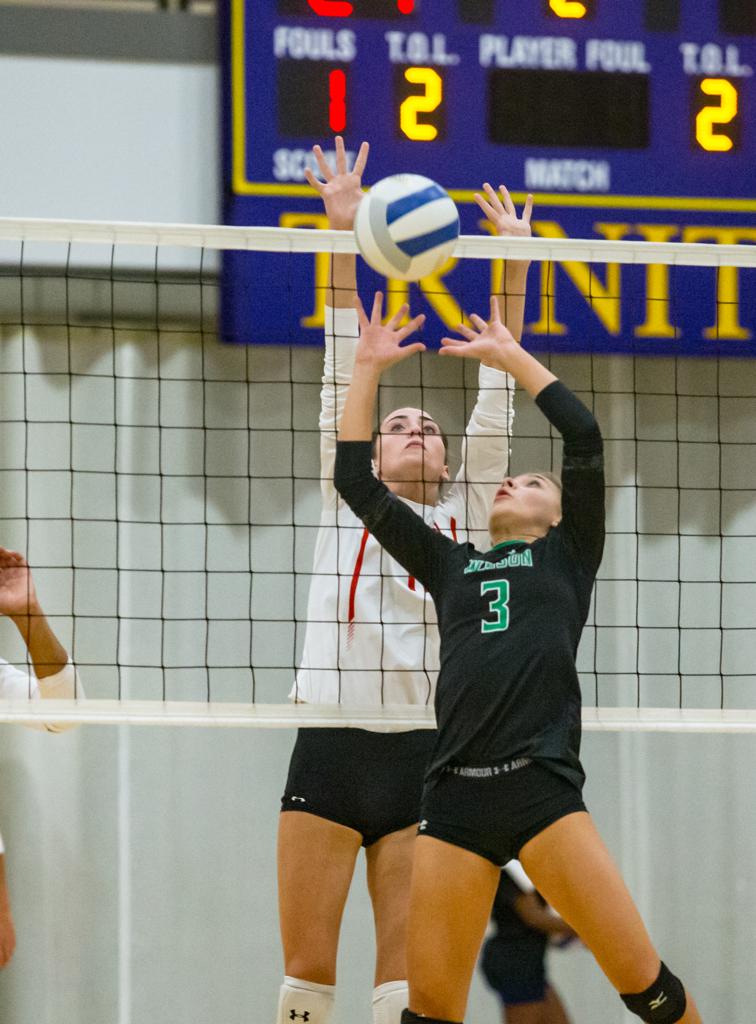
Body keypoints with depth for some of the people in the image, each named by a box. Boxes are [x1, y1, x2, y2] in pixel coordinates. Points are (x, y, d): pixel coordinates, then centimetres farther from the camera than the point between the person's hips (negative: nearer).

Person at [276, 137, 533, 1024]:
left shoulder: (464, 511, 15)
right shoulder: (346, 499, 12)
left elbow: (495, 393, 11)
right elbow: (343, 368, 6)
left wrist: (515, 260, 5)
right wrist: (342, 234, 0)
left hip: (426, 752, 1)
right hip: (332, 746, -1)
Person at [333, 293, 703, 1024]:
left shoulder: (567, 555, 16)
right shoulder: (451, 564, 24)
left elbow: (584, 436, 4)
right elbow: (356, 482, 22)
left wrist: (509, 355, 11)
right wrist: (368, 369, 19)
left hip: (541, 785, -3)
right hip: (455, 792, 3)